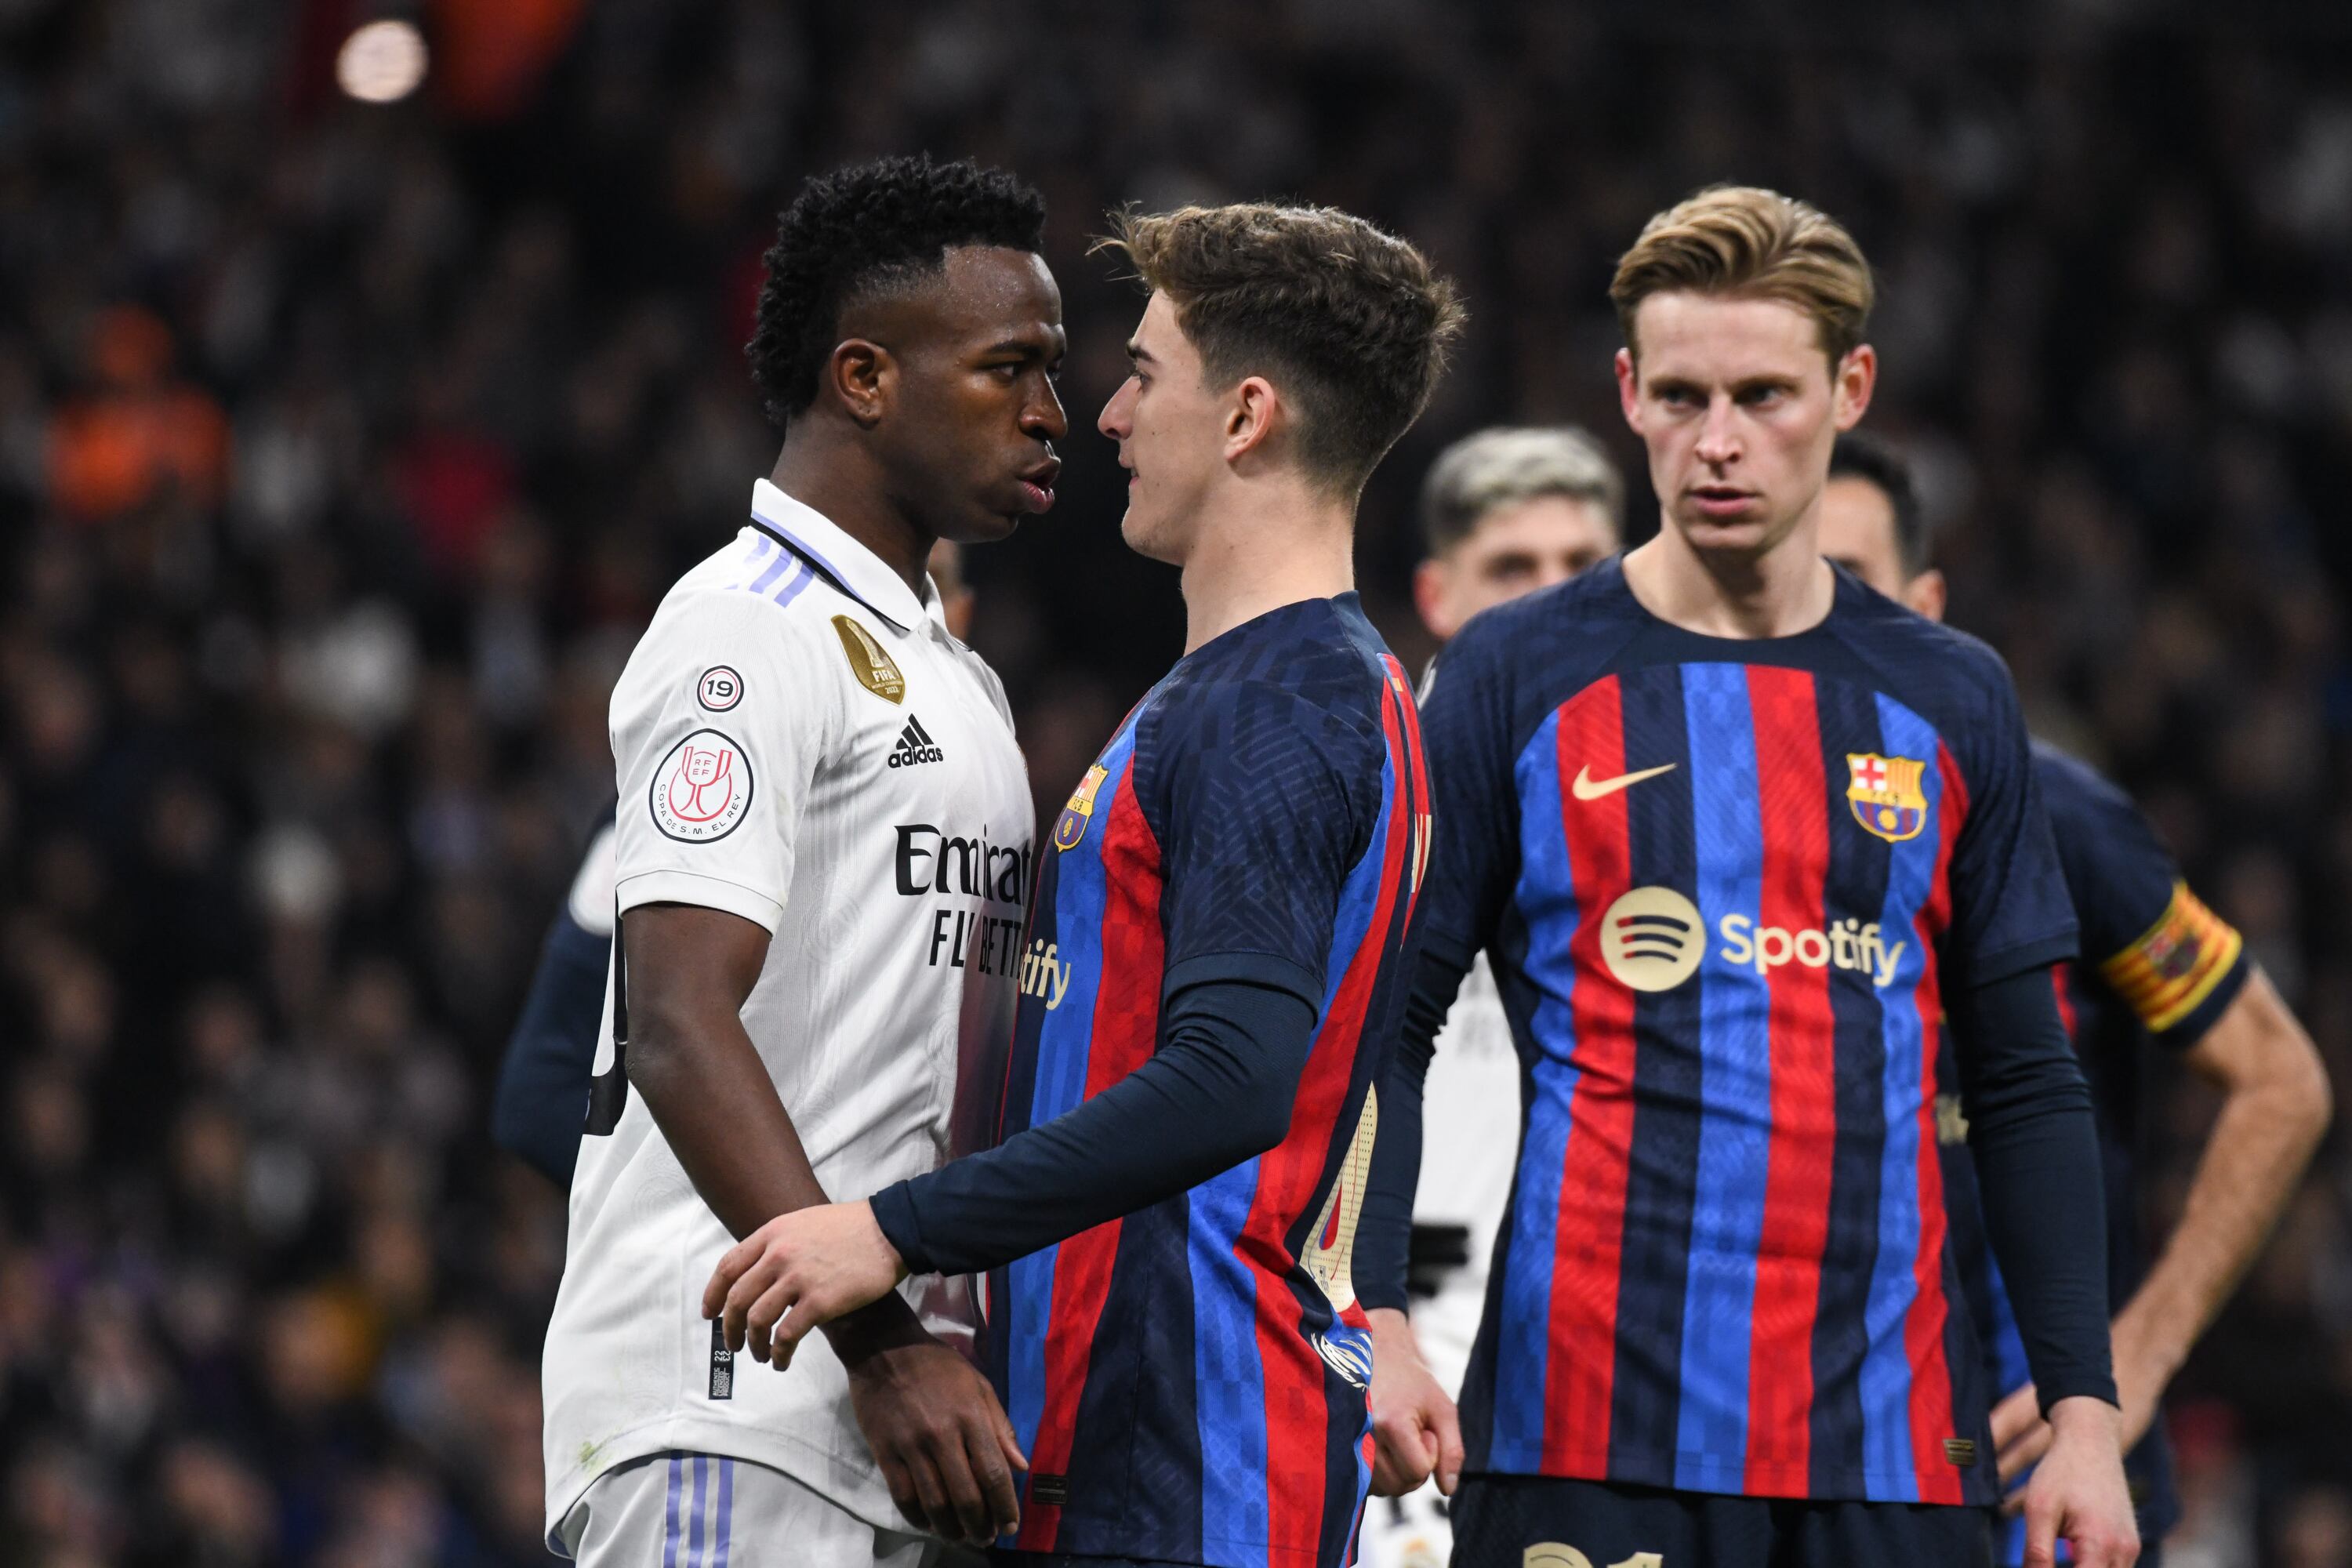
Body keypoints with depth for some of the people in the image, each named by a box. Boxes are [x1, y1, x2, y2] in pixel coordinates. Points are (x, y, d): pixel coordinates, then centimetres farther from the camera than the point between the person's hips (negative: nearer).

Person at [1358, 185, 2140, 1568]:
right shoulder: (1520, 676, 3)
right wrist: (1377, 1323, -11)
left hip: (1888, 1442, 3)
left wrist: (2083, 1411, 6)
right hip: (1592, 1430, -2)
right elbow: (1389, 1034, 2)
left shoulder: (1950, 702, 11)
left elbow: (2027, 1082, 13)